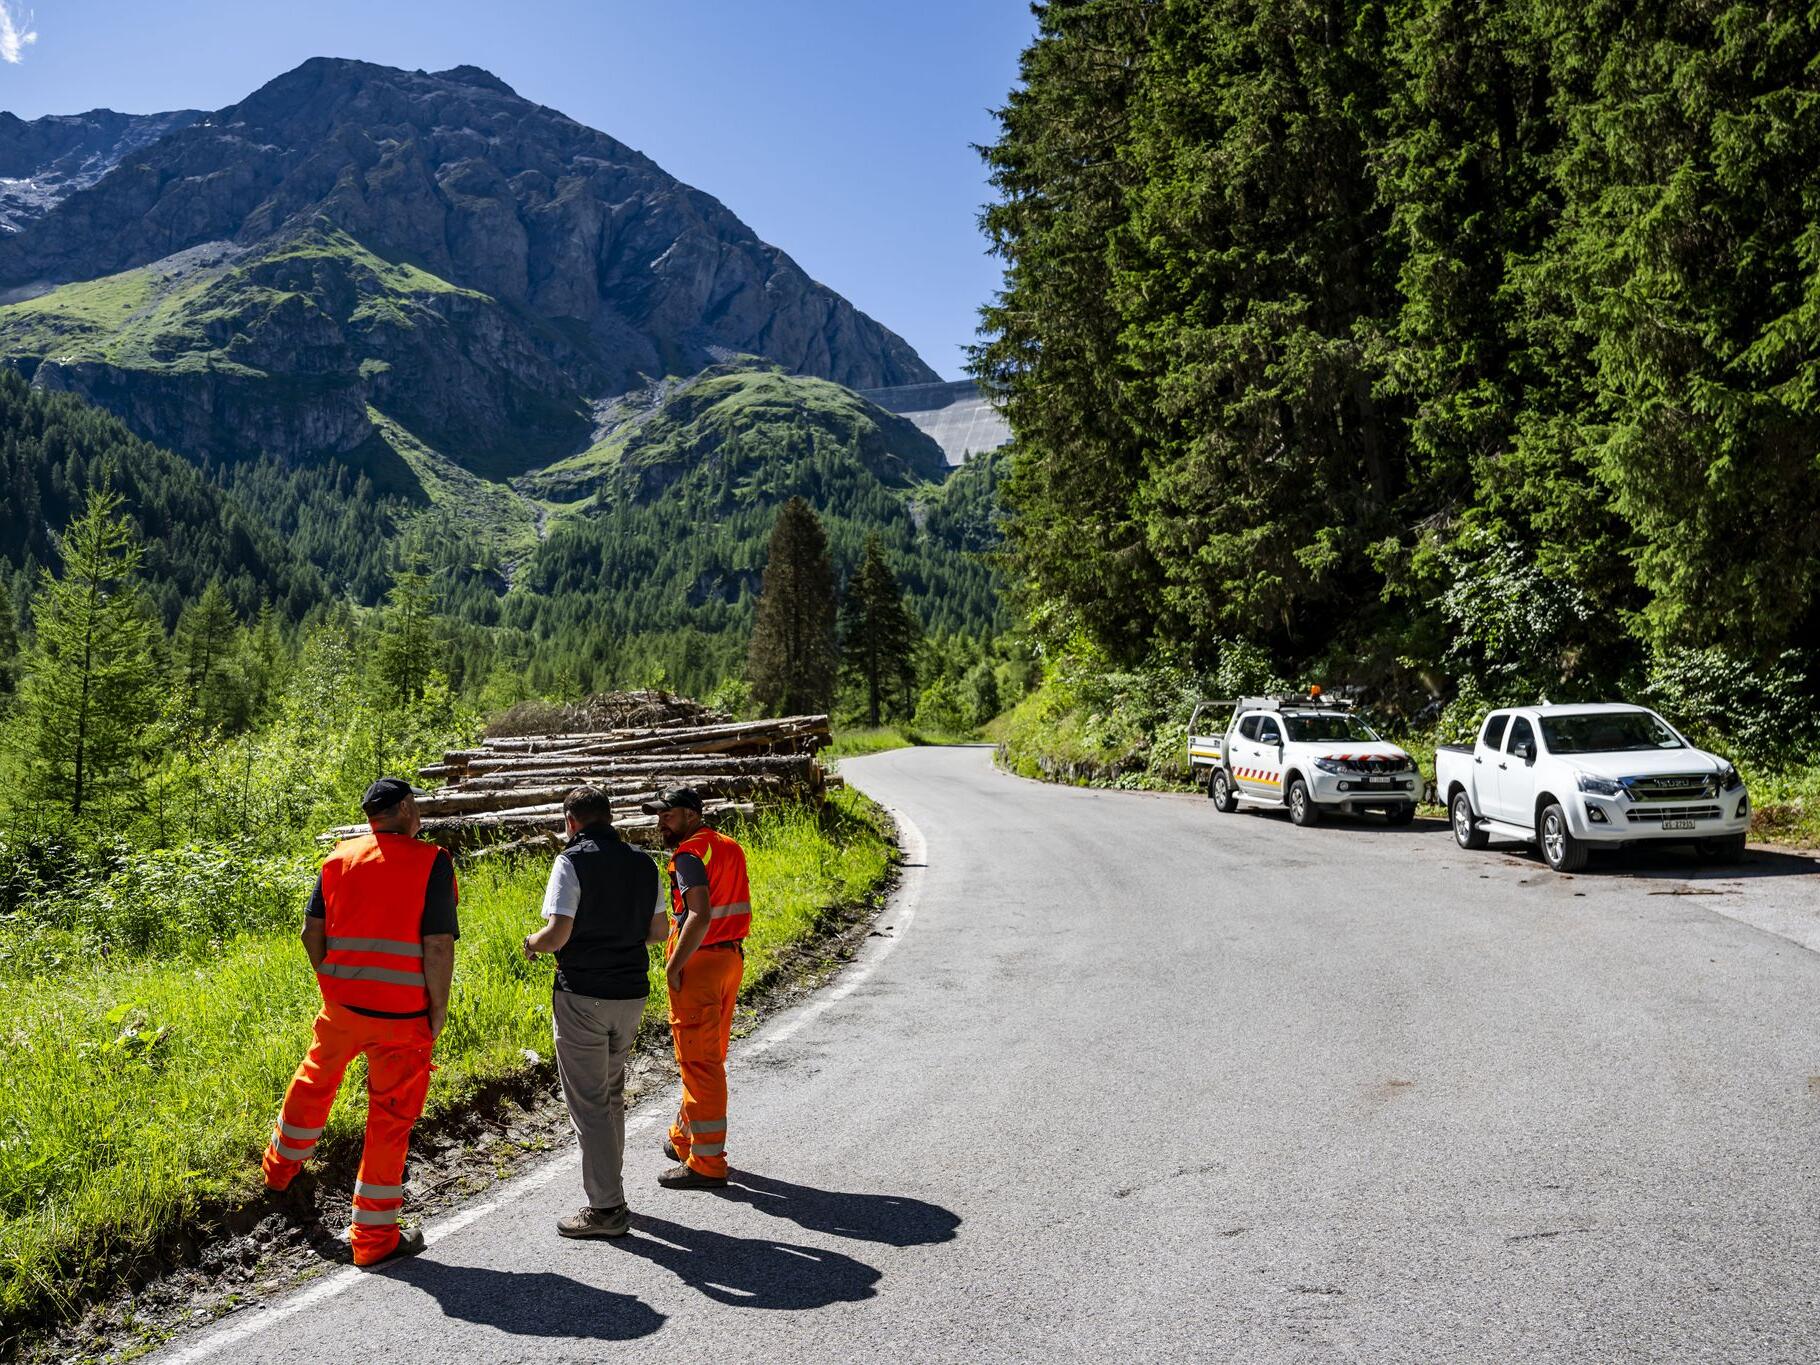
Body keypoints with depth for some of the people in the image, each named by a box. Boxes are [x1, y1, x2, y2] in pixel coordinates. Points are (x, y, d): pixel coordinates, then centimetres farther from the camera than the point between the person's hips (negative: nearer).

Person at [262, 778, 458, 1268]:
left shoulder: (339, 858, 3)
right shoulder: (430, 861, -12)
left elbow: (311, 931, 5)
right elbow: (438, 946, -16)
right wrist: (439, 1010, -6)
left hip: (341, 1005, 5)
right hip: (403, 1015, -5)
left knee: (314, 1080, 30)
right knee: (390, 1118, 6)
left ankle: (281, 1166, 53)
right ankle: (374, 1236, 15)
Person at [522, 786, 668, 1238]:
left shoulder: (572, 861, -12)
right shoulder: (642, 863, 6)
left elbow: (558, 933, -20)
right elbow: (659, 930, 11)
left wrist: (532, 943, 1)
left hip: (582, 995, -6)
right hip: (631, 994, 6)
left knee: (588, 1103, 1)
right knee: (612, 1095, 21)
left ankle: (606, 1208, 4)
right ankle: (609, 1183, 31)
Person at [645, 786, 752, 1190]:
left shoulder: (689, 855, -16)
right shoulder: (728, 847, 12)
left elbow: (700, 916, -27)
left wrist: (673, 965, -19)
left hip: (699, 963, -9)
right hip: (731, 957, 9)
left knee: (699, 1063, -2)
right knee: (709, 1057, 19)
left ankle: (707, 1163, 4)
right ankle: (686, 1138, 34)